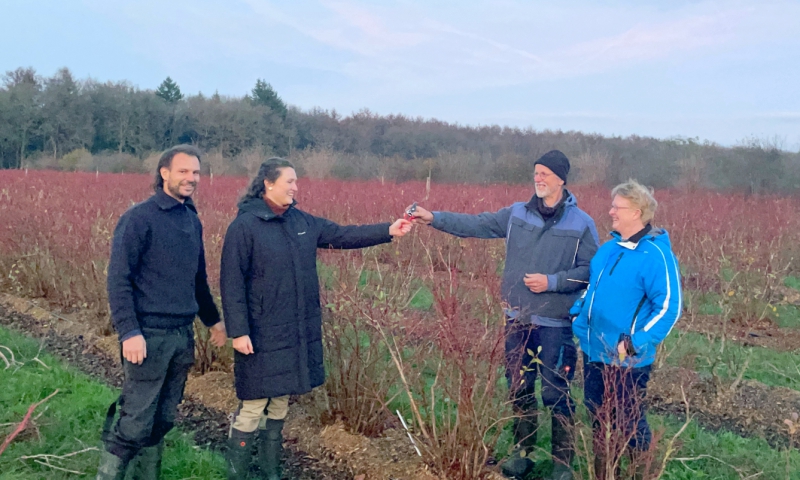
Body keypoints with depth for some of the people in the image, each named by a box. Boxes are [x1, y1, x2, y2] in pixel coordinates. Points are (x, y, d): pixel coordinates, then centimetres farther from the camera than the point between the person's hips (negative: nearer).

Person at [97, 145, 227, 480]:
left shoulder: (192, 221, 12)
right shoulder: (139, 218, -9)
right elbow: (118, 279, -13)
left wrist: (213, 320, 24)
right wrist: (129, 332, -20)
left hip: (183, 335, 7)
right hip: (149, 335, -7)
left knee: (163, 421, 14)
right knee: (135, 423, -3)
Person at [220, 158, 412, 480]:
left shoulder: (302, 222, 8)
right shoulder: (244, 226, -11)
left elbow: (343, 235, 7)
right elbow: (232, 284, -12)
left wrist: (388, 230, -1)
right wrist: (238, 331, -17)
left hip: (298, 334, 7)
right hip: (262, 336, -6)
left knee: (279, 406, 16)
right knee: (253, 408, -1)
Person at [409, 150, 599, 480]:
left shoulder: (581, 223, -6)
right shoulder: (516, 213, 3)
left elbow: (590, 271, -7)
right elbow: (475, 225, -1)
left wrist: (552, 282, -17)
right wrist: (434, 218, -11)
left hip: (555, 323, -4)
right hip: (517, 318, 4)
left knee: (556, 395, 4)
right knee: (519, 389, 15)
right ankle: (522, 451, 33)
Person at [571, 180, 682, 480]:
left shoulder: (655, 255, -18)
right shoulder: (609, 248, 6)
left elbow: (669, 307, -20)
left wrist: (635, 344, -24)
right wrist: (578, 320, 10)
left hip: (627, 359, -8)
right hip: (594, 352, 8)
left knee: (630, 423, 8)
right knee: (598, 418, 20)